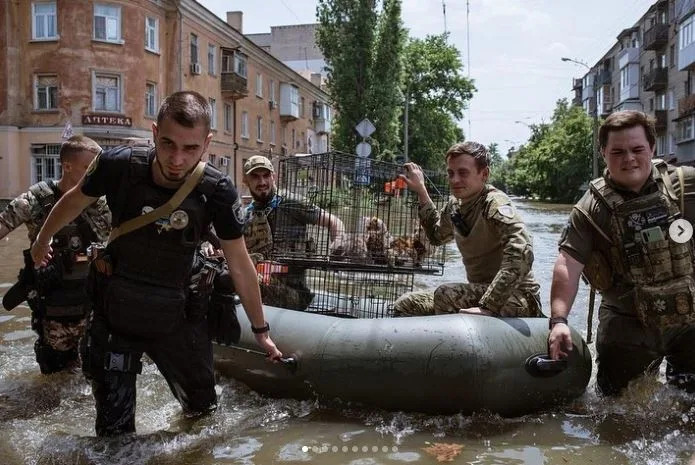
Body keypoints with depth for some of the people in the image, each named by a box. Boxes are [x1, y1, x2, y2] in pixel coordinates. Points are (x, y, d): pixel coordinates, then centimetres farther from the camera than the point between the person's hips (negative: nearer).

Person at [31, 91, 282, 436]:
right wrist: (42, 240, 21)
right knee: (113, 427, 7)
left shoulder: (217, 191, -19)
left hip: (177, 317, 0)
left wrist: (261, 331, 1)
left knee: (203, 407, 16)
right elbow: (74, 201, 4)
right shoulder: (119, 165, -19)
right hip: (114, 312, 0)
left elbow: (239, 265, -7)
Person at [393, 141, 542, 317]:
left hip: (518, 298, -8)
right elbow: (437, 235, 25)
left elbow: (521, 255, -35)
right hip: (480, 294, 8)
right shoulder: (455, 204, 4)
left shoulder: (495, 204, -19)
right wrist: (421, 192, 16)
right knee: (404, 306, 4)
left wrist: (488, 306, -37)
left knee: (445, 295, -31)